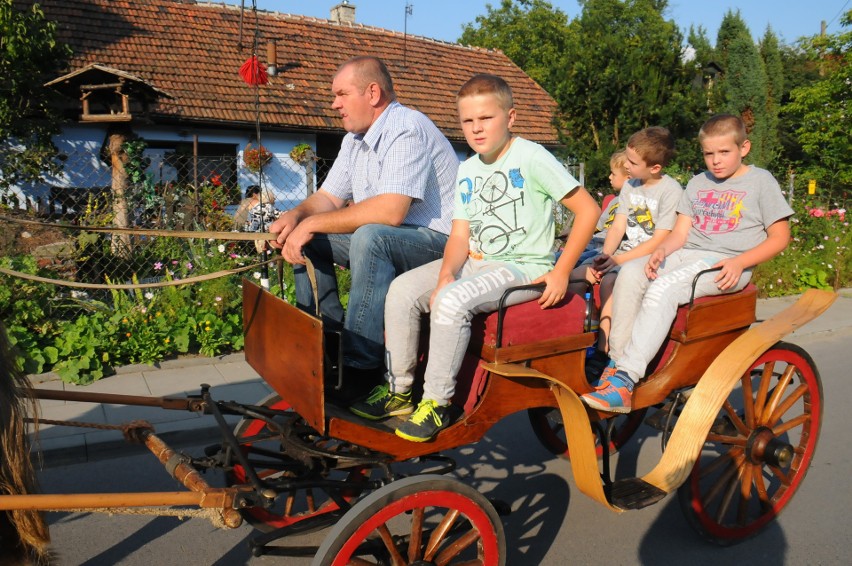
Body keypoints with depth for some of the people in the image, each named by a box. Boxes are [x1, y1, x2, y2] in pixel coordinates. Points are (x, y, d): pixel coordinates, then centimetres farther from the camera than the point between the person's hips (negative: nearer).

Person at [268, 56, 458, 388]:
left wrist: (312, 224, -24)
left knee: (369, 237, -36)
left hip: (437, 241, -9)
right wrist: (295, 216, -9)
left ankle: (361, 370, -28)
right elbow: (328, 197, 14)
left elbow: (391, 211, -31)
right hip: (382, 240, 9)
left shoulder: (407, 128, -19)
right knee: (303, 237, 2)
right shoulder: (355, 139, 12)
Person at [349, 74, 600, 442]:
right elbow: (460, 235, 6)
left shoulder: (532, 158, -8)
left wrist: (561, 271, -13)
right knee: (403, 289, -12)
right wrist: (447, 272, -15)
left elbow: (588, 210, -10)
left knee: (452, 300, -31)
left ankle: (436, 403, -16)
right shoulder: (467, 170, 12)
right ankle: (398, 389, 1)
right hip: (475, 262, 7)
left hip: (524, 268, -7)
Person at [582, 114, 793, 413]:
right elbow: (680, 233, 14)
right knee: (630, 273, -24)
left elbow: (780, 237, 2)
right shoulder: (698, 183, 21)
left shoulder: (760, 181, 6)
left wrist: (739, 263, -14)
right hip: (687, 254, 5)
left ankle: (625, 380, -36)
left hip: (726, 264, -5)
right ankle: (616, 363, -22)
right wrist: (662, 250, -9)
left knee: (663, 288, -32)